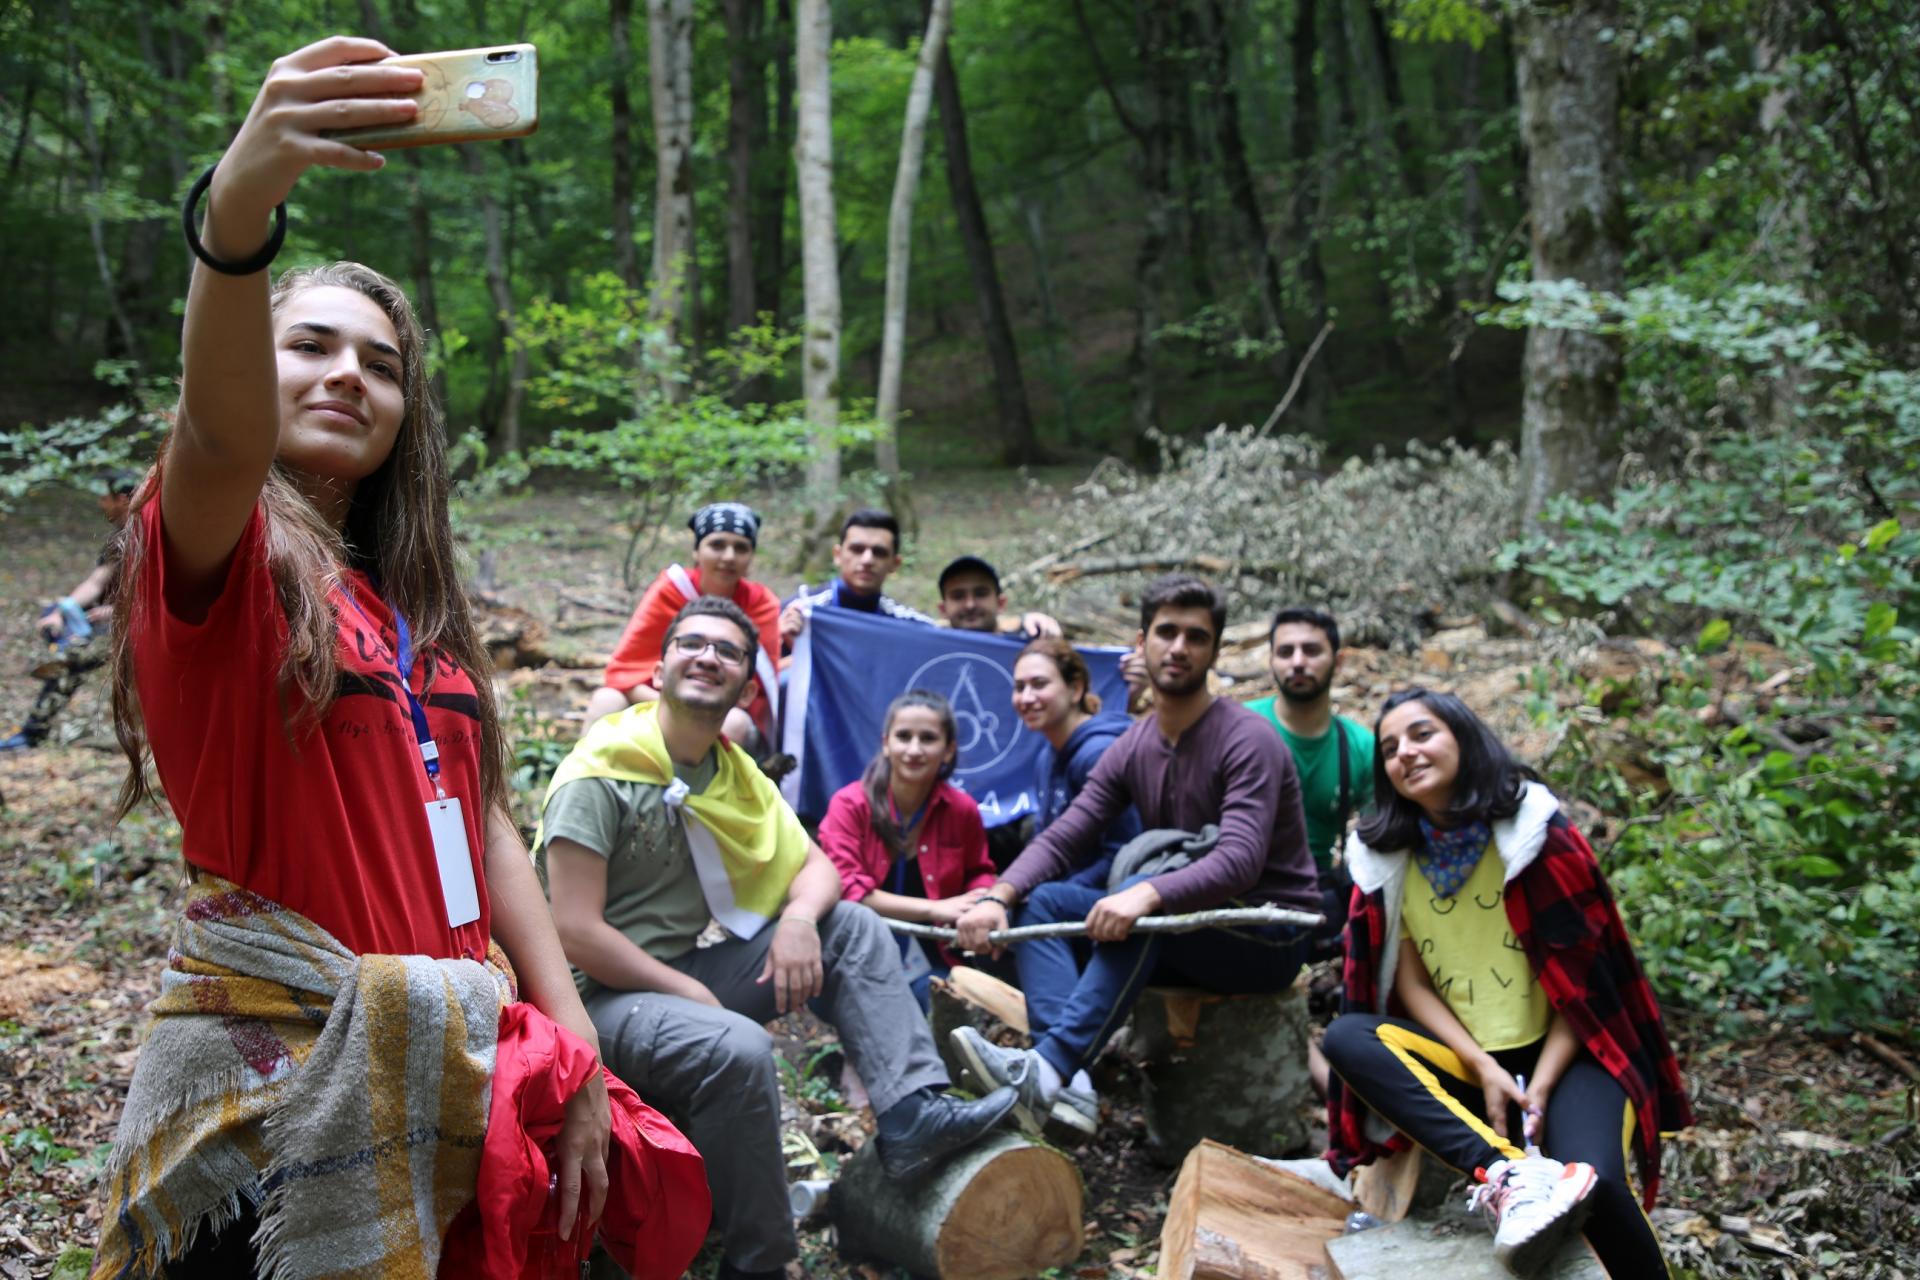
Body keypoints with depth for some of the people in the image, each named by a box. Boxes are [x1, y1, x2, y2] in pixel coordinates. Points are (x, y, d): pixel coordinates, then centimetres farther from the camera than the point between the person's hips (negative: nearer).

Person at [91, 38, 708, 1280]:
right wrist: (235, 210, -48)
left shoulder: (416, 598, 15)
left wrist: (576, 1048, -1)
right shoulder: (217, 553, -5)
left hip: (447, 1058, 6)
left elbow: (482, 826, 9)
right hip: (283, 1070, -6)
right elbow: (220, 434, -29)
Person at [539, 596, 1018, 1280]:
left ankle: (911, 1114, -16)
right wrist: (693, 993, -16)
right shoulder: (600, 773, -14)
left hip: (686, 972, 8)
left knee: (853, 928, -2)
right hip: (601, 995, -8)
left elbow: (817, 866, 11)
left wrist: (799, 917, -13)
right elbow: (575, 934, -19)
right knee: (738, 1048, -35)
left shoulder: (736, 774, 9)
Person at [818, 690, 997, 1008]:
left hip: (928, 960, 2)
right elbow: (848, 890, -15)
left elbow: (977, 874, 16)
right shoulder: (849, 804, -8)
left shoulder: (962, 809, 0)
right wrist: (934, 909, -22)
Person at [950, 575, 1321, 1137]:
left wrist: (1147, 894, -45)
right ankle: (1068, 1084, -33)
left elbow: (1239, 860, -29)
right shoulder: (1132, 747, 6)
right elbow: (1061, 839, -1)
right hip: (1181, 940, 7)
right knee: (1043, 900, -12)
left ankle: (1047, 1068, -46)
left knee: (1142, 904, -34)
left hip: (1271, 935, -7)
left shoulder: (1247, 741, -14)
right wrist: (996, 896, -21)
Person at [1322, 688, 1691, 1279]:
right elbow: (1410, 984, 2)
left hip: (1561, 1054, -4)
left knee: (1591, 1180, -34)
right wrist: (1483, 1067, -14)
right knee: (1346, 1037, -25)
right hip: (1466, 1060, 4)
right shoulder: (1387, 856, 3)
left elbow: (1584, 976, -7)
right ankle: (1508, 1173, -36)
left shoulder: (1537, 832, -6)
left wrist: (1540, 1090, -16)